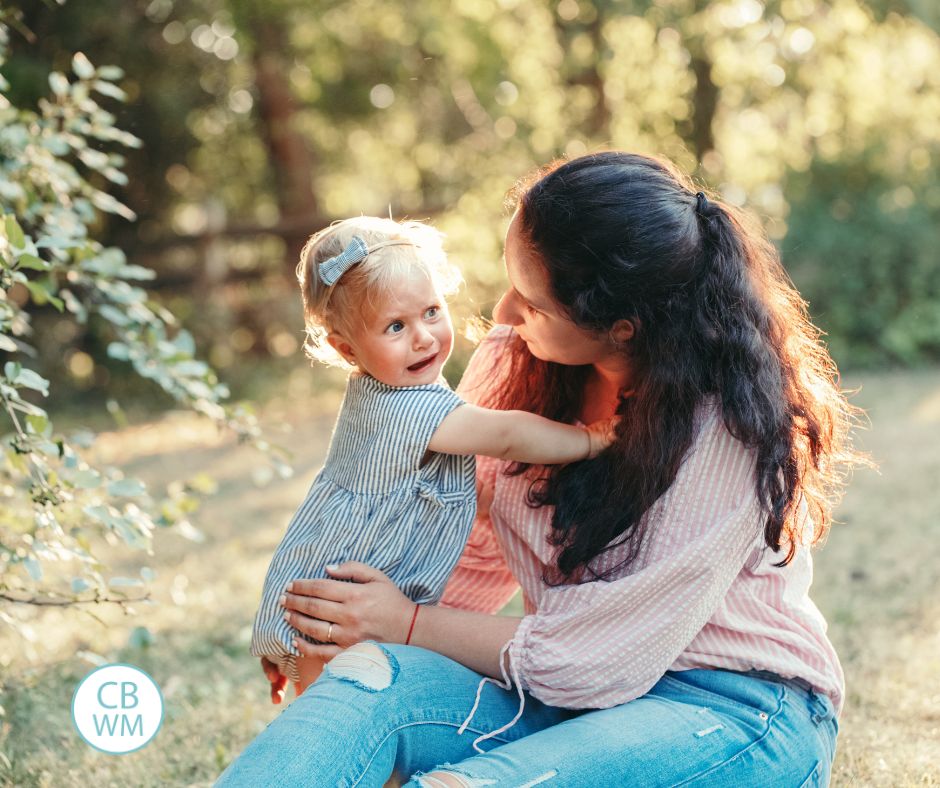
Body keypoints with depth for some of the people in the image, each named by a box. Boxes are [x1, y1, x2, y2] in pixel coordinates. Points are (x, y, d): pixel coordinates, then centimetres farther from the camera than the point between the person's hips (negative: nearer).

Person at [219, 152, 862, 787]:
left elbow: (600, 657, -18)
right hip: (586, 689, 6)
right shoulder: (528, 365, -2)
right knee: (373, 677, -24)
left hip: (736, 708, -6)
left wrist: (411, 625, -11)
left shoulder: (729, 428, -22)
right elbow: (484, 549, 13)